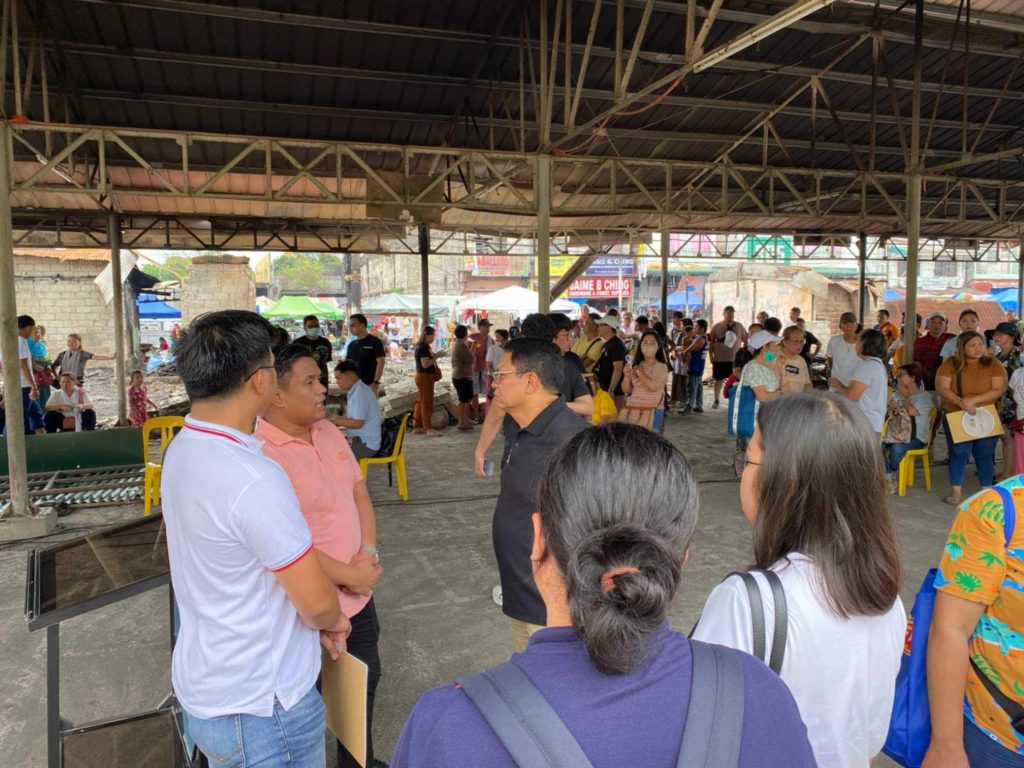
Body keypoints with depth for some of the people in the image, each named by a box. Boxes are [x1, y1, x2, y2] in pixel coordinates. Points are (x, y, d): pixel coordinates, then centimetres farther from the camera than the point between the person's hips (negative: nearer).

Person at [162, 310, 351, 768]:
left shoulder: (181, 450, -2)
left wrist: (319, 618, 6)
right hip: (260, 709, -8)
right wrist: (333, 619, -1)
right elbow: (317, 602, -24)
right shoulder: (254, 480, -31)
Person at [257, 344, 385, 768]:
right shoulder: (260, 456, -25)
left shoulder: (328, 430, 1)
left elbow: (359, 493, 6)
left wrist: (368, 555, -9)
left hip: (358, 592, 9)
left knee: (364, 681, 26)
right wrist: (350, 575, -18)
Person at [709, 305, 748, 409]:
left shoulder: (739, 326, 3)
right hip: (719, 359, -1)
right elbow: (711, 341, -1)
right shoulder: (716, 326, -2)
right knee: (719, 379, 7)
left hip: (735, 359, 1)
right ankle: (716, 400, 18)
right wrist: (711, 355, -5)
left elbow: (746, 340, 8)